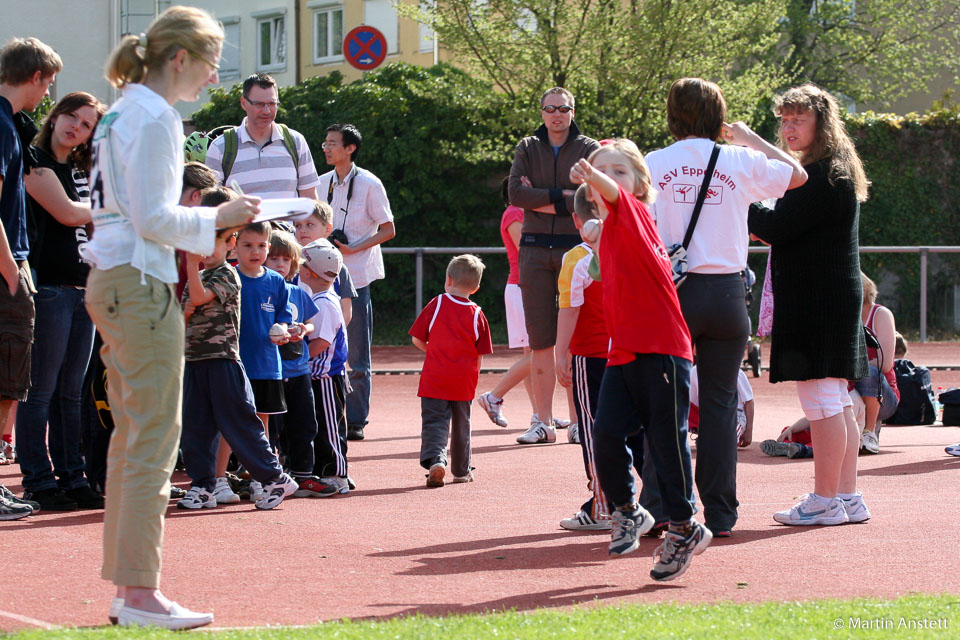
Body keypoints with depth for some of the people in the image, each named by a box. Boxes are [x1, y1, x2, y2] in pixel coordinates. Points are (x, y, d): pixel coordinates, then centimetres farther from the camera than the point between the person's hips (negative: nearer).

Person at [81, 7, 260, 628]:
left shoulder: (124, 112, 16)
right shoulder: (153, 117, -13)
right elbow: (152, 218, -18)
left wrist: (206, 223, 16)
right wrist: (218, 218, -7)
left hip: (111, 283, 10)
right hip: (140, 282, -10)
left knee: (133, 437, 12)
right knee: (155, 440, -8)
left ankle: (126, 587, 16)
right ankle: (140, 593, -7)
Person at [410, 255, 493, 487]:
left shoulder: (436, 305, -1)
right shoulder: (477, 315, 1)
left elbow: (416, 338, 2)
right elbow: (480, 355, 1)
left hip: (434, 378, -2)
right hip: (463, 380, 2)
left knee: (434, 421, -2)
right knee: (461, 424, 15)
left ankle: (435, 459, -26)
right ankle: (461, 470, 27)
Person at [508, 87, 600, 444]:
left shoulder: (590, 150, 5)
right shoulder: (528, 149, 12)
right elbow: (515, 192, -4)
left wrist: (540, 201, -8)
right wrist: (563, 196, -11)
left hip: (576, 248, -2)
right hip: (535, 250, 2)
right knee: (540, 340, 1)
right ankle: (543, 422, 3)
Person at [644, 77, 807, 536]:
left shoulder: (654, 164, -1)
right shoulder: (740, 162, 2)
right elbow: (796, 174, 19)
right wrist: (750, 138, 27)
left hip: (673, 291, -1)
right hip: (726, 292, 1)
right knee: (720, 403, 7)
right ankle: (719, 513, 6)